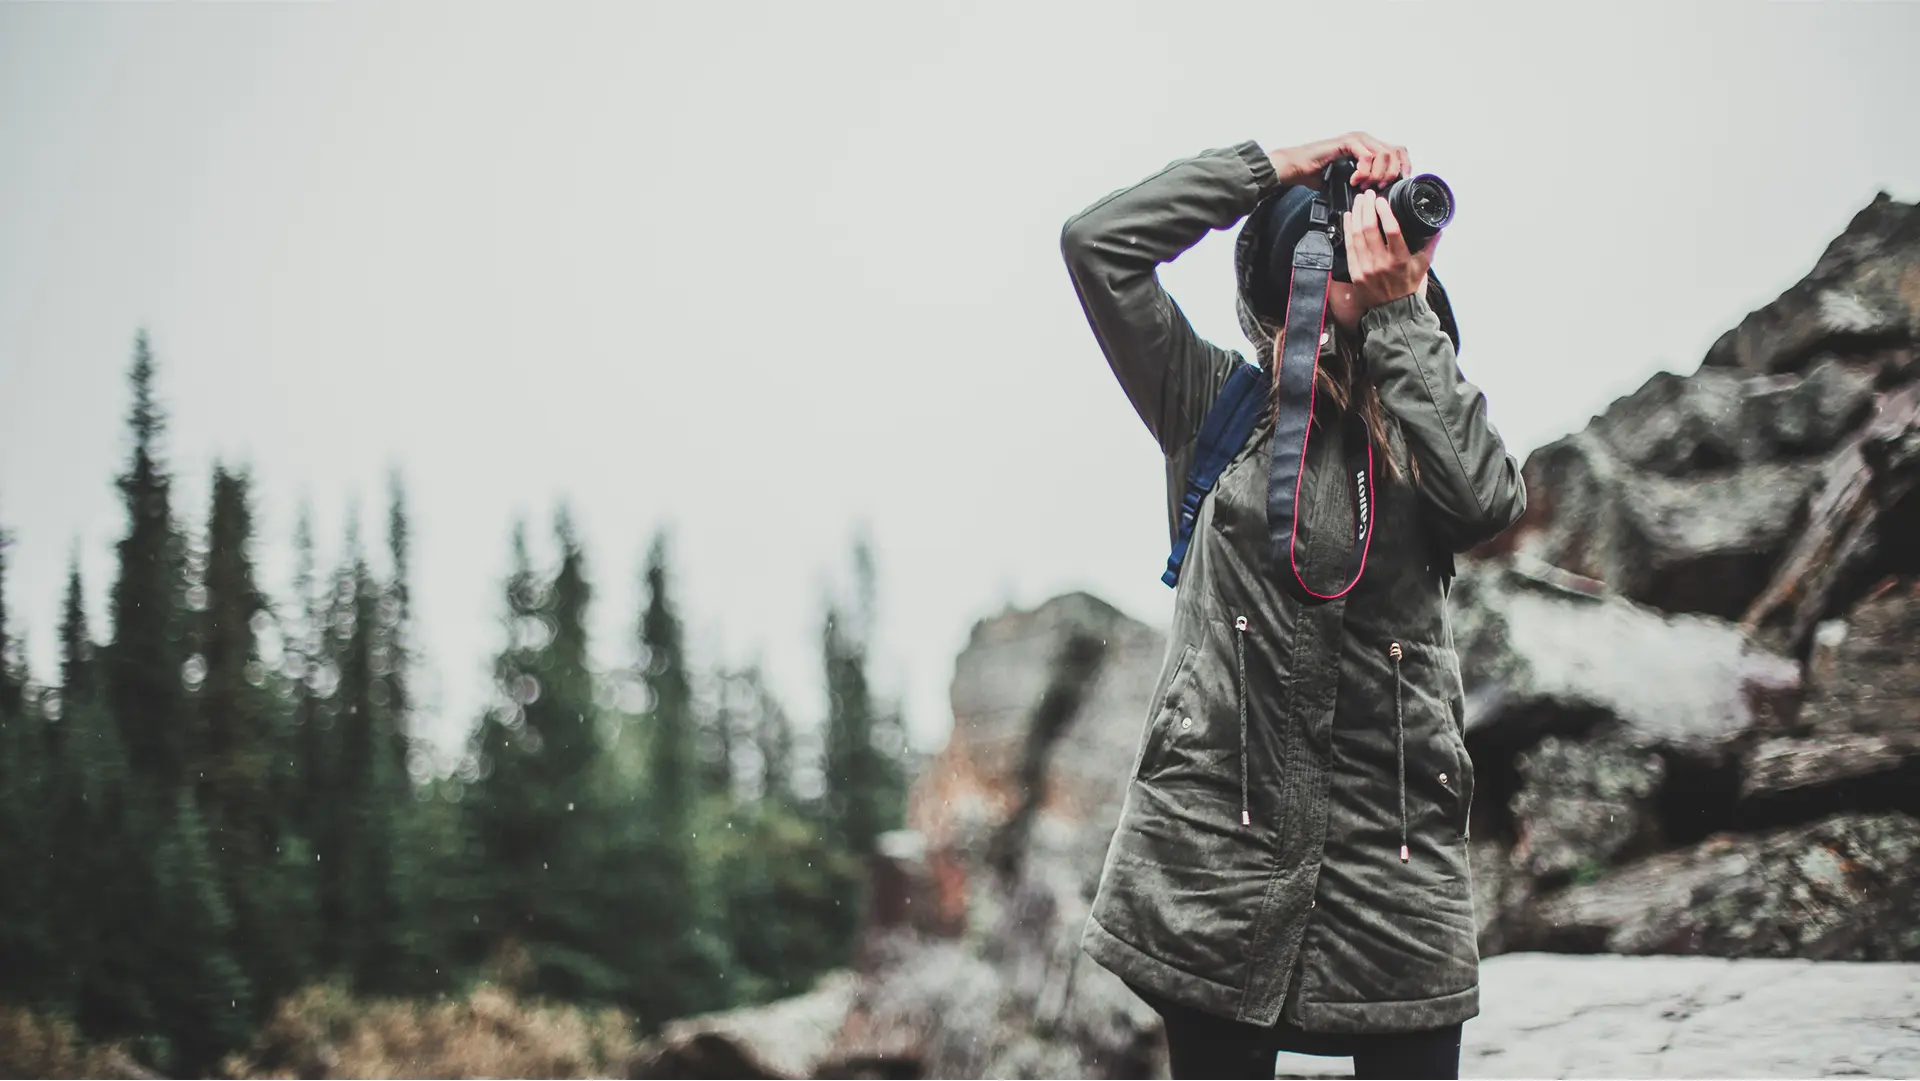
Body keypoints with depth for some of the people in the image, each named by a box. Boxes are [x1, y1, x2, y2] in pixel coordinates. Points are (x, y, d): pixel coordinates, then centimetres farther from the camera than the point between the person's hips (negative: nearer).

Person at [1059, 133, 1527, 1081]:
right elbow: (1096, 242, 0)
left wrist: (1400, 313, -5)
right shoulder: (1216, 405, 9)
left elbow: (1489, 500, -9)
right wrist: (1281, 163, 2)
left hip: (1396, 849, 2)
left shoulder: (1428, 425, 14)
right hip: (1218, 833, -1)